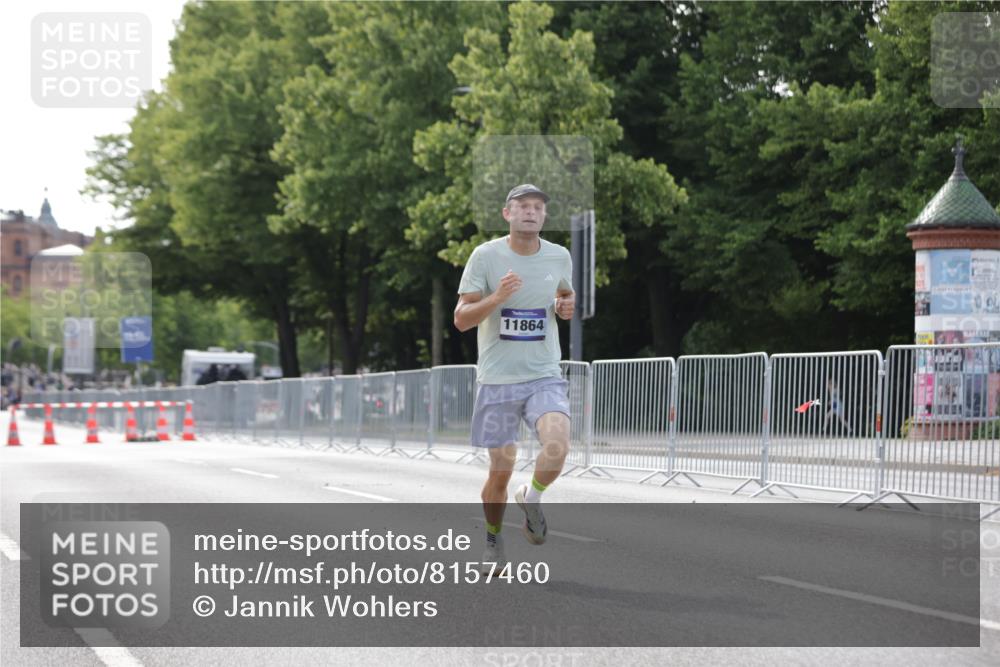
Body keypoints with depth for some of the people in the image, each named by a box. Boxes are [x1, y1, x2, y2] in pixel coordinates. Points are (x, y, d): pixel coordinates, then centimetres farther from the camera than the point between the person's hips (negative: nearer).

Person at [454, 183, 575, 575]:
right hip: (497, 378, -1)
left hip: (545, 376, 1)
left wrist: (567, 306, 1)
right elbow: (461, 319, -6)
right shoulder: (486, 256, -5)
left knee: (557, 447, -25)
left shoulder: (559, 256, 4)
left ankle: (531, 498, 7)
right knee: (501, 468, 3)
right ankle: (493, 540, 29)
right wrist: (497, 297, -23)